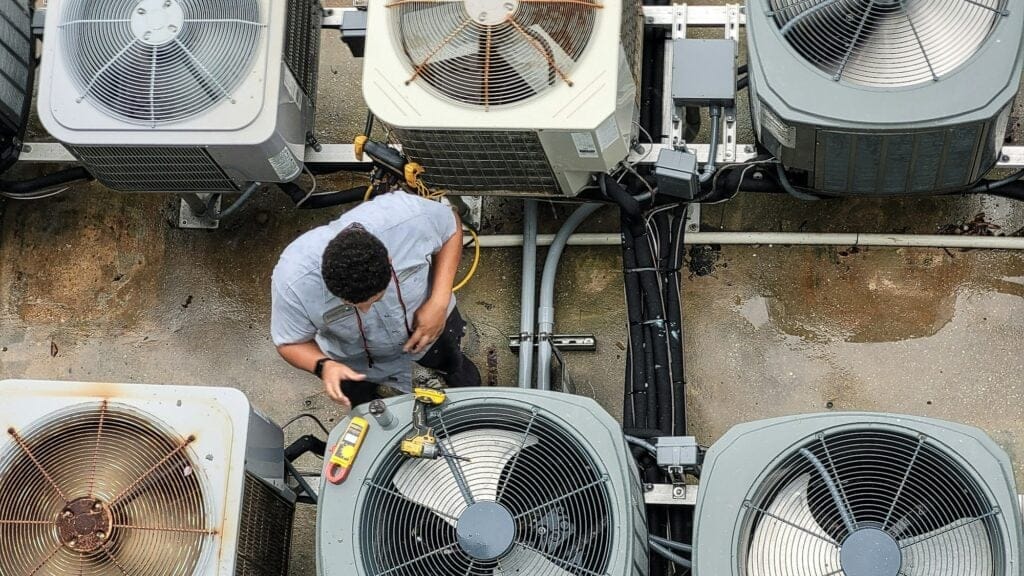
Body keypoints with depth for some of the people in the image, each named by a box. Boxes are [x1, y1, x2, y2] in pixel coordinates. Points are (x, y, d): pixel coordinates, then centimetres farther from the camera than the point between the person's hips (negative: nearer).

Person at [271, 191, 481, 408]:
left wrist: (440, 302, -28)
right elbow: (291, 343, -21)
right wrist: (324, 366, -42)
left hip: (428, 321, 1)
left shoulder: (409, 217, -41)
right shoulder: (294, 281, -41)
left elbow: (451, 227, -17)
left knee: (467, 386, 27)